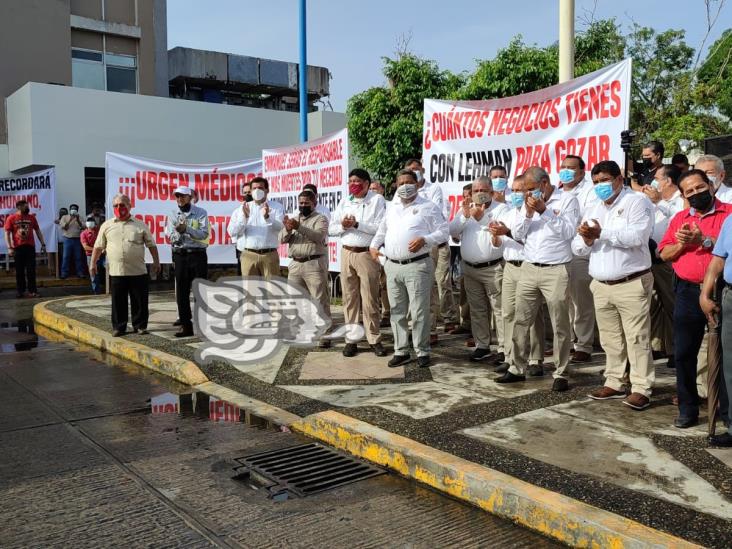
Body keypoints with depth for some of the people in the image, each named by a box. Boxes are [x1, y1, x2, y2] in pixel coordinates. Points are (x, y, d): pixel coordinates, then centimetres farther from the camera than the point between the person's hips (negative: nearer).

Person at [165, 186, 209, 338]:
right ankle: (185, 325, 10)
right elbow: (171, 238, 1)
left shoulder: (200, 213, 1)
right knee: (181, 292, 3)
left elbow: (204, 234, -11)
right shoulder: (172, 215, 9)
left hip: (197, 254, -3)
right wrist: (178, 233, -20)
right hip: (180, 255, 3)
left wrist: (187, 229, -23)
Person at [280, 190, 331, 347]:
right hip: (295, 264, 6)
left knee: (320, 300, -6)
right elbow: (282, 239, 8)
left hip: (314, 264, -6)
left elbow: (319, 236, -18)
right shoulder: (293, 219, 18)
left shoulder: (320, 219, 1)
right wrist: (287, 230, -15)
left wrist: (299, 227, -28)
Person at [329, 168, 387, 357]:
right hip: (347, 253, 5)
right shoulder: (344, 202, 12)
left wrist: (357, 224, -17)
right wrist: (342, 226, -10)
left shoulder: (377, 200, -3)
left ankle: (374, 339, 11)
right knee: (350, 298, 7)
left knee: (370, 299, 1)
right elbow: (331, 229, 10)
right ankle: (351, 339, 13)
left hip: (367, 254, -4)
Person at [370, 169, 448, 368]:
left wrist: (424, 240, -19)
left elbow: (443, 231, -4)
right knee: (397, 311, 9)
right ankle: (401, 351, 18)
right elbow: (382, 230, 27)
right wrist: (374, 245, 10)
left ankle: (422, 351, 8)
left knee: (419, 311, -4)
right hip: (392, 266, 6)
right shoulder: (392, 208, 17)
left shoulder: (428, 207, 0)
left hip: (417, 265, -5)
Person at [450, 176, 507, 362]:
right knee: (477, 310, 11)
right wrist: (465, 216, -12)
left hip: (493, 268, -5)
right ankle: (482, 347, 20)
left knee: (499, 308, -4)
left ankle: (504, 349, 0)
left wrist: (481, 217, -29)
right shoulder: (466, 208, 14)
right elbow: (452, 231, 3)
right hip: (469, 268, 6)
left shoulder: (501, 209, -3)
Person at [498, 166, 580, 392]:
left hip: (556, 271, -5)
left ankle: (561, 374, 12)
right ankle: (517, 369, 20)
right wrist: (528, 213, -8)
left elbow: (568, 232, -14)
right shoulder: (529, 202, 12)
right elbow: (517, 234, 7)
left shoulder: (568, 200, -3)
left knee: (560, 326, 2)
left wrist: (544, 210, -17)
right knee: (521, 322, 9)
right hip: (529, 269, 5)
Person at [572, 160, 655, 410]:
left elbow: (637, 236, -20)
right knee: (610, 340, 12)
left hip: (632, 284, -6)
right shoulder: (592, 210, 17)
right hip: (601, 286, 6)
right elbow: (577, 247, 12)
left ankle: (641, 389, 2)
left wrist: (602, 233, -19)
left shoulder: (637, 202, -4)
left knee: (637, 339, -4)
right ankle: (614, 383, 22)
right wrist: (587, 240, -11)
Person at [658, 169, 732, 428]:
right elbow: (664, 253, 10)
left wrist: (703, 240, -19)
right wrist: (681, 244, -7)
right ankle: (688, 409, 18)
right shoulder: (680, 218, 13)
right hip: (688, 292, 4)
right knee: (683, 353, 6)